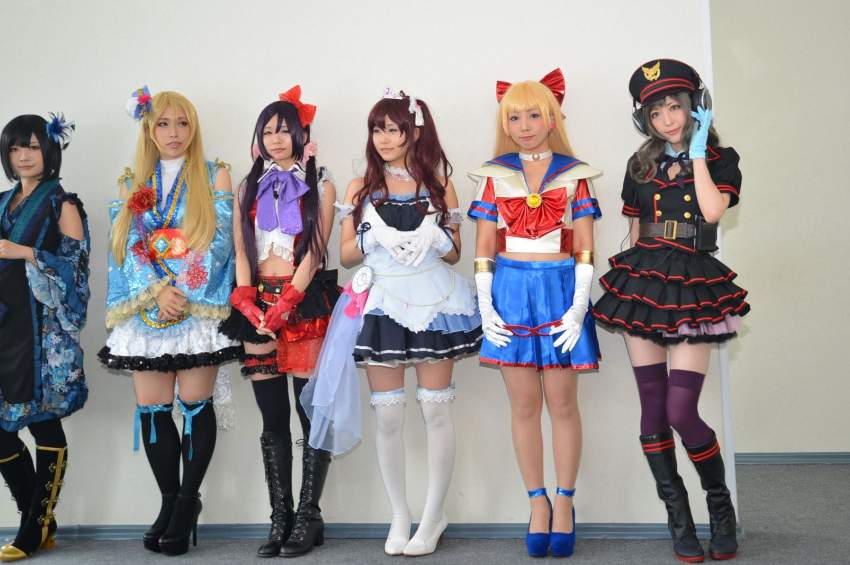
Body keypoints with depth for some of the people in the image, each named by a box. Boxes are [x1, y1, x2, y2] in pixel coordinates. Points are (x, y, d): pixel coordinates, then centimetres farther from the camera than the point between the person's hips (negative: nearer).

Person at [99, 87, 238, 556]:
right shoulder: (132, 184, 14)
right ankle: (169, 501, 13)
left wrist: (182, 290, -11)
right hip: (146, 307, 3)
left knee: (195, 404, -3)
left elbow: (219, 240, -2)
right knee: (151, 408, 1)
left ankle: (188, 500, 9)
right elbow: (127, 247, 4)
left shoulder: (214, 176, 7)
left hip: (200, 305, -3)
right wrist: (157, 291, -12)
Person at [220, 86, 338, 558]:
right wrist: (248, 304, -8)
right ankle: (279, 519, 8)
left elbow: (314, 251, -4)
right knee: (272, 419, 3)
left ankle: (308, 518, 5)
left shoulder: (320, 187, 6)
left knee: (311, 414, -2)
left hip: (306, 302, -3)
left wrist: (284, 306, -14)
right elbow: (241, 250, 8)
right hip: (258, 303, 3)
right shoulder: (249, 187, 16)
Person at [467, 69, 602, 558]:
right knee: (524, 405, 5)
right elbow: (484, 246, 6)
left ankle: (565, 502, 16)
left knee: (562, 403, 2)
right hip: (511, 291, 1)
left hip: (560, 290, -1)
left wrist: (579, 307, -8)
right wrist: (485, 306, -3)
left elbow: (585, 247, 0)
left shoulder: (574, 174, 3)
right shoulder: (495, 175, 7)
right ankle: (538, 503, 17)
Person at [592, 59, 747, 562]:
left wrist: (696, 153, -9)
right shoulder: (640, 165, 12)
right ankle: (679, 519, 16)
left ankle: (721, 506, 14)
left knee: (681, 413, -11)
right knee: (652, 410, 3)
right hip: (642, 279, 4)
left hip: (693, 284, -4)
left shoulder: (721, 159, 2)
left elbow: (713, 211, -17)